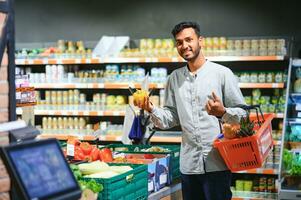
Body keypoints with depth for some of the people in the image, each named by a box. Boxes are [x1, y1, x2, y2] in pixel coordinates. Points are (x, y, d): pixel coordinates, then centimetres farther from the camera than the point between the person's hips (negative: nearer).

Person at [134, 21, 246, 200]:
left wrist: (222, 112, -22)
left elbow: (242, 114, -3)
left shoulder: (222, 73, -3)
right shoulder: (175, 78, 11)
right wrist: (151, 109, -6)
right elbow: (171, 118, 12)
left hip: (217, 163, -4)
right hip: (188, 164, 4)